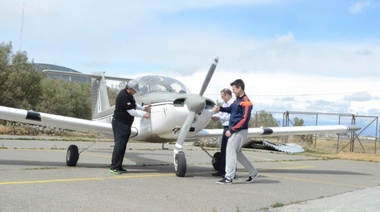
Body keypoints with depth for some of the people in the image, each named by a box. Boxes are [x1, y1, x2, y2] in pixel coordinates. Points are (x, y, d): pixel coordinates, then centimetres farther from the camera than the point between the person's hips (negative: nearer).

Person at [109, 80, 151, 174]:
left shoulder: (129, 95, 10)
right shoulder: (123, 96, -22)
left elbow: (135, 104, 25)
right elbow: (132, 112, -21)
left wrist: (144, 108, 12)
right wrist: (144, 115, -11)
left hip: (126, 124, 10)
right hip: (120, 123, -10)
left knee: (123, 145, 10)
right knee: (119, 144, -11)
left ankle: (118, 166, 14)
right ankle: (113, 167, -7)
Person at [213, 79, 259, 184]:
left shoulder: (246, 102, -16)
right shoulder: (237, 100, 12)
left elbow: (245, 119, -21)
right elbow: (230, 109, 25)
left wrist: (231, 130, -19)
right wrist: (220, 108, 5)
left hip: (240, 132, -10)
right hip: (234, 131, 10)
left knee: (230, 152, -7)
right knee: (237, 153, 16)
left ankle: (228, 177, -2)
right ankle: (253, 172, 26)